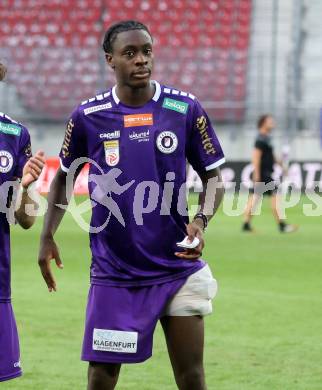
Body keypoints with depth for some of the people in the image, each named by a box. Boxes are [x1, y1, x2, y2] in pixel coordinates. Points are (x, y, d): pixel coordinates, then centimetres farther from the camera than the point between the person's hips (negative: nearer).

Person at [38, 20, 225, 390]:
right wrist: (47, 237, 3)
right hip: (112, 273, 0)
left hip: (177, 269, 0)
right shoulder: (88, 117, -3)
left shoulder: (185, 109, -4)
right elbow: (64, 177, 13)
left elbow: (213, 176, 6)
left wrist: (201, 220, -12)